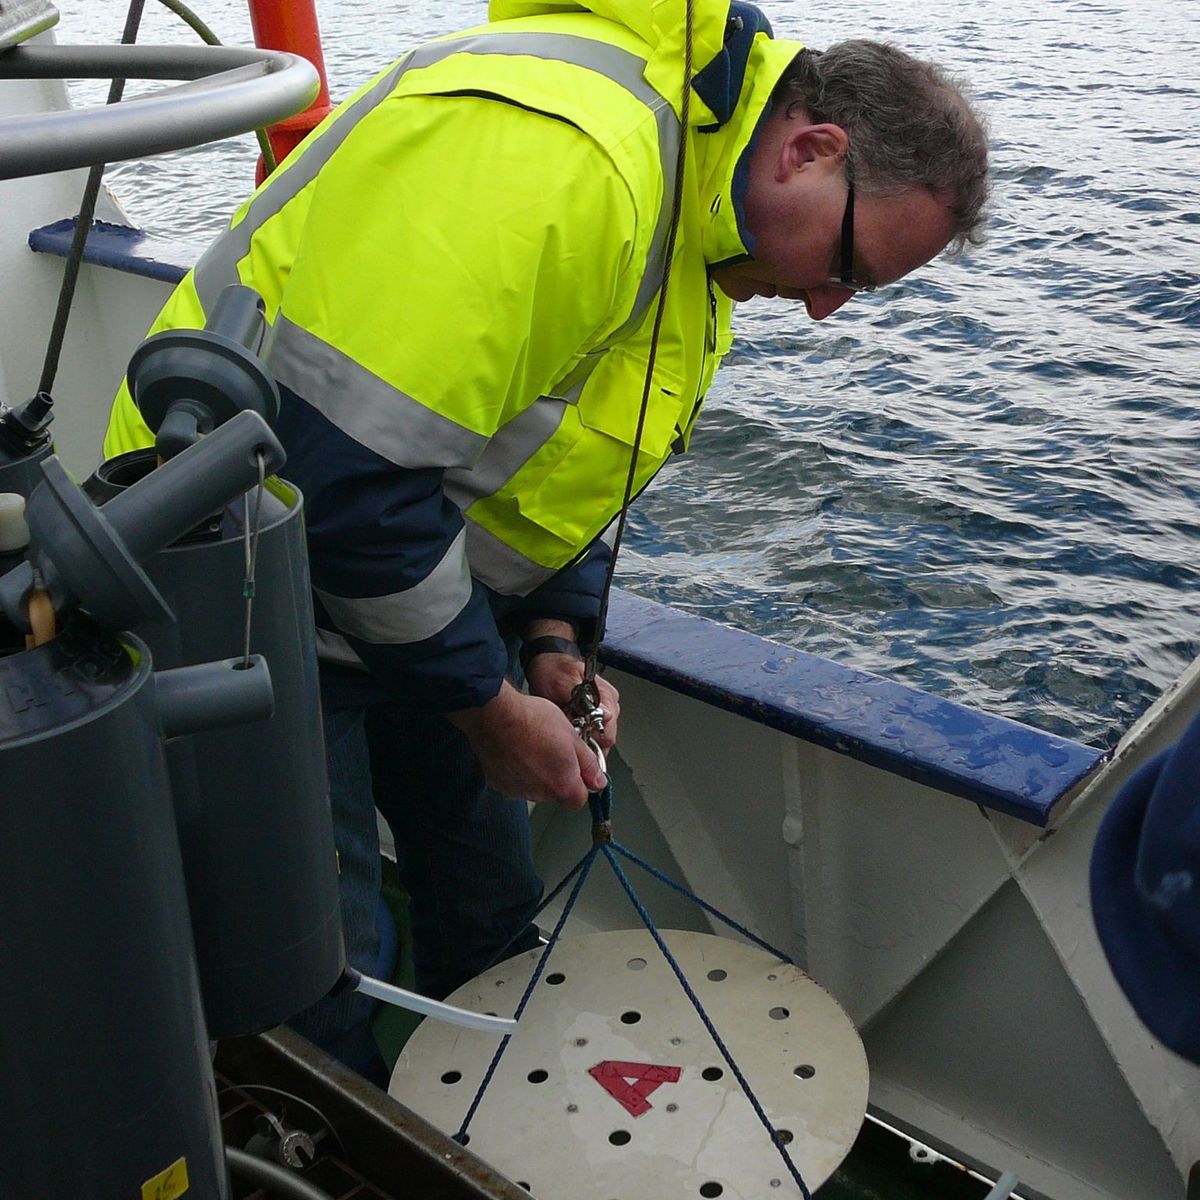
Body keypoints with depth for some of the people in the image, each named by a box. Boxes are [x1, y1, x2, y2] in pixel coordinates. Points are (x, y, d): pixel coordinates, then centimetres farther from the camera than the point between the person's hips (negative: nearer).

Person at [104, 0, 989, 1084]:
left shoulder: (706, 206, 4)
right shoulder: (554, 152, -32)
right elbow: (341, 467, -33)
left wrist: (556, 645, 0)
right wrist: (489, 707, -20)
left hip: (409, 586, 9)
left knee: (493, 915, 19)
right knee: (314, 992, -1)